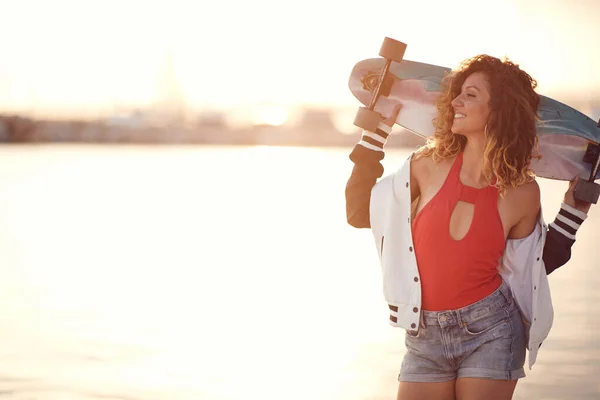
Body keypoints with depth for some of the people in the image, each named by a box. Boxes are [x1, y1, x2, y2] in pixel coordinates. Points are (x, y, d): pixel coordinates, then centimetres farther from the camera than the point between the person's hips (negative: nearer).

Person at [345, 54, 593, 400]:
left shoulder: (522, 193, -4)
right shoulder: (430, 165, -2)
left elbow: (533, 267, 9)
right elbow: (359, 213, 4)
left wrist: (575, 208, 1)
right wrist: (378, 129, 2)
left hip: (490, 333, -1)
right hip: (425, 339, 2)